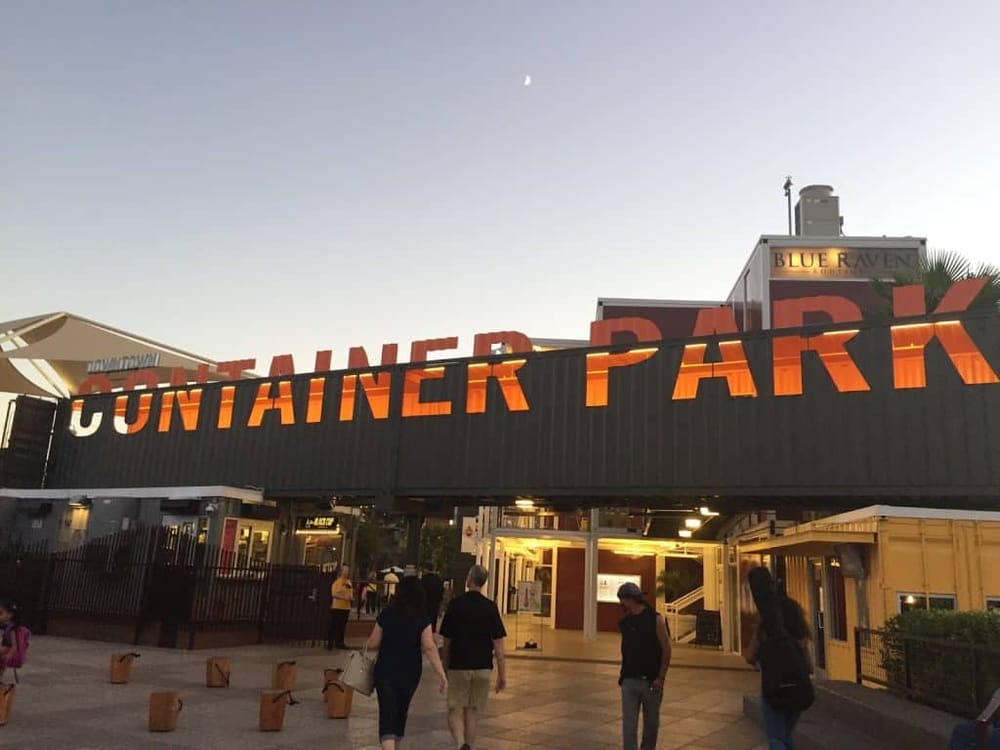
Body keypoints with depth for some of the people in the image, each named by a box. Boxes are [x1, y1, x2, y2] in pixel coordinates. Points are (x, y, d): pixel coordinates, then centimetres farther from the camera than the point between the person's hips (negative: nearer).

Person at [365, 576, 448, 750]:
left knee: (387, 713, -2)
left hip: (385, 671, -1)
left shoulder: (386, 614, -7)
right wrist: (441, 673, -18)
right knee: (401, 712, 22)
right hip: (410, 672, 2)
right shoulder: (422, 618, -8)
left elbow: (373, 643, -2)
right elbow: (429, 647, -17)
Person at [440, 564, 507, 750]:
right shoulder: (490, 607, -4)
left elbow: (446, 641, 1)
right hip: (483, 667, 2)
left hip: (458, 666, -2)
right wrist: (502, 673, -1)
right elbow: (498, 645, -6)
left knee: (455, 711, 3)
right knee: (473, 712, 15)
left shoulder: (455, 604, -5)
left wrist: (445, 667, 13)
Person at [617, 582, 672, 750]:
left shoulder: (655, 619, -8)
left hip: (651, 681, -3)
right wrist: (622, 674, 7)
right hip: (629, 681, 3)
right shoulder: (624, 622, 6)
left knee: (651, 723, 11)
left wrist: (661, 677, -12)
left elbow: (666, 650, -8)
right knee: (629, 725, -2)